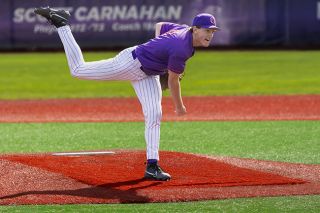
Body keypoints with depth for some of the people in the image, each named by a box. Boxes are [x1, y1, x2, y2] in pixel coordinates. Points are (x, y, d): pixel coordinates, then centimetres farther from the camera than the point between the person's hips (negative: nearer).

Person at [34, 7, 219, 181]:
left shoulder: (185, 30, -4)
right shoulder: (181, 50, -32)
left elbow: (159, 25, 16)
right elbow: (173, 81, -20)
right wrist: (180, 107, -5)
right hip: (131, 63, -9)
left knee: (154, 116, -1)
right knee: (78, 70, 3)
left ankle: (152, 166, -1)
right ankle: (60, 23, 16)